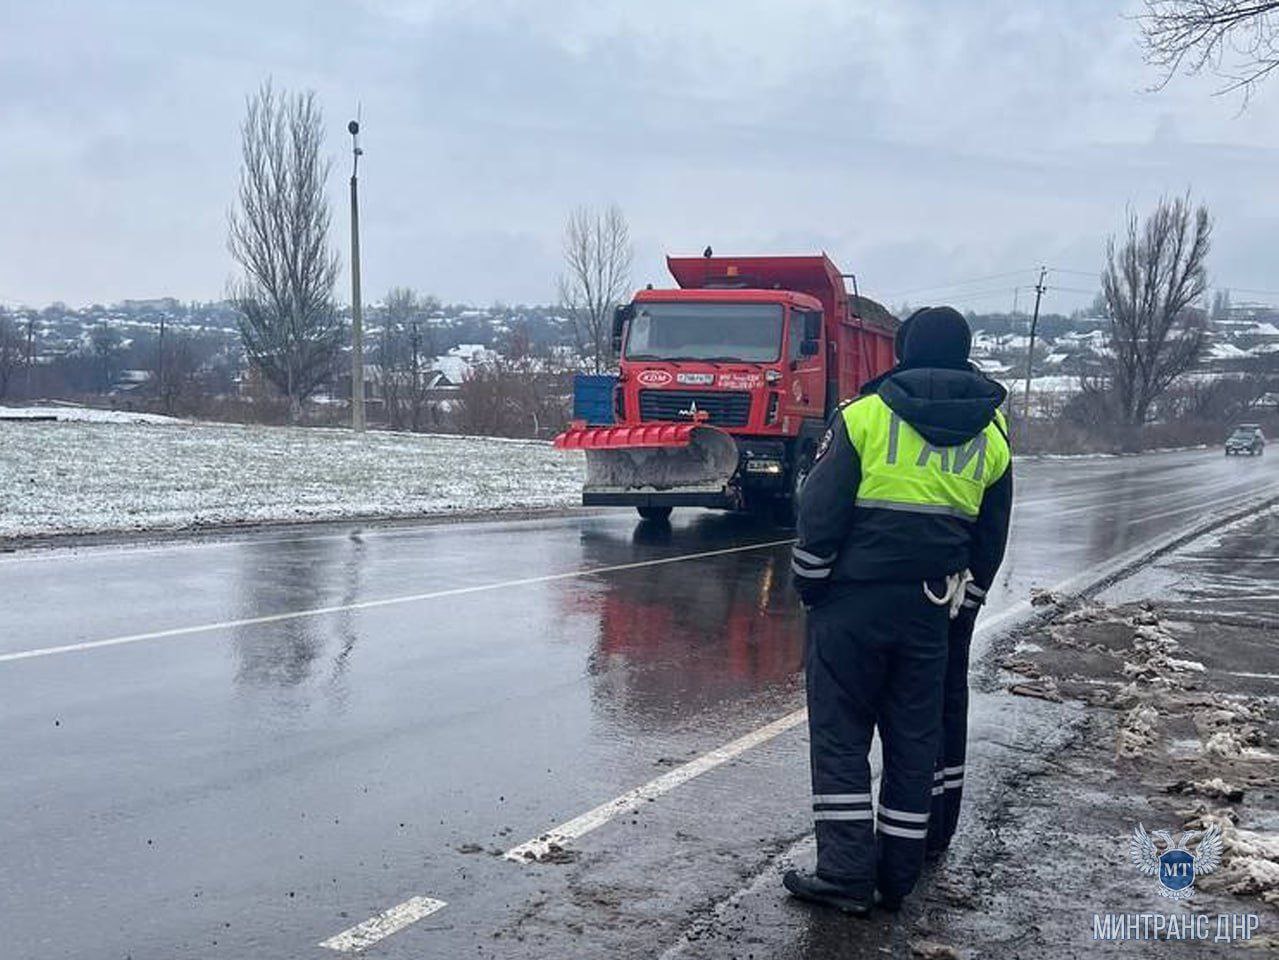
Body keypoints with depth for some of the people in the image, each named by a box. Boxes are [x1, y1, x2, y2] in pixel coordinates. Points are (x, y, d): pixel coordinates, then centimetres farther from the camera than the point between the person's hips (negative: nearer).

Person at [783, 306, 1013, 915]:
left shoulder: (864, 415, -4)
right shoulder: (992, 434, 10)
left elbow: (819, 513, -9)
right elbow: (990, 538, 15)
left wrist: (808, 586, 2)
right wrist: (964, 604, 23)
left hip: (851, 602, -4)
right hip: (930, 611, 4)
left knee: (839, 734, 4)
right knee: (914, 740, 11)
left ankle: (846, 872, 2)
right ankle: (898, 877, 18)